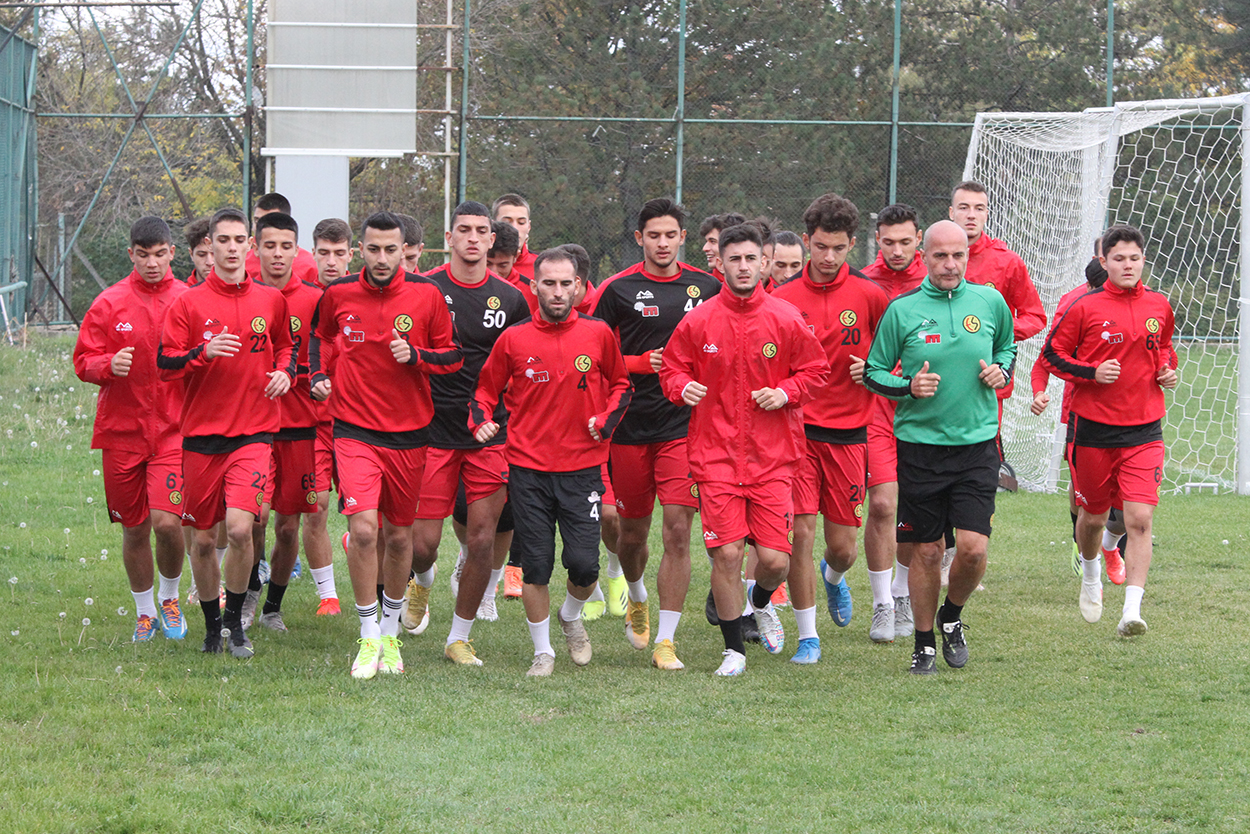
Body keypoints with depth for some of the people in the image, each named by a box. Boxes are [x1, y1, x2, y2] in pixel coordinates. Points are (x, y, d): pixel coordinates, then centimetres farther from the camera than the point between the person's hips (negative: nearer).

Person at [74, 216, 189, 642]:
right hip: (121, 431, 1)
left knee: (167, 521, -15)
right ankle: (145, 611, 28)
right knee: (134, 529, 9)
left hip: (173, 430, -1)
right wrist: (110, 364, -18)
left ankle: (170, 597, 12)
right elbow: (83, 362, 1)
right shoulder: (109, 304, 1)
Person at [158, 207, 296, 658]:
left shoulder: (271, 300, 7)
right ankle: (211, 622, 26)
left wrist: (285, 372, 3)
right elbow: (165, 364, -2)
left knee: (240, 527, -18)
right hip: (201, 434, 0)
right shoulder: (189, 303, 0)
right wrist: (204, 352, -19)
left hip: (254, 433, 0)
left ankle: (236, 620, 2)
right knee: (203, 538, 5)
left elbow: (286, 346, 24)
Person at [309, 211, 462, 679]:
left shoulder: (426, 295, -2)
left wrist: (414, 355, -13)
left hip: (409, 433, 1)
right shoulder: (338, 294, 0)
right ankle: (368, 637, -6)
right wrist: (316, 376, 6)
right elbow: (317, 334, 21)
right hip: (355, 430, -1)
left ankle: (390, 633, 28)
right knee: (363, 528, -17)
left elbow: (452, 357, 4)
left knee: (399, 535, 10)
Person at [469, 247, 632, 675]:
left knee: (583, 563, -6)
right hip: (528, 467, 0)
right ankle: (542, 651, 18)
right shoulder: (513, 339, 0)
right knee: (536, 566, 0)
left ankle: (572, 616, 27)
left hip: (582, 467, 0)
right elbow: (486, 389, 12)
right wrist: (481, 421, -7)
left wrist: (606, 419, 0)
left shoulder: (598, 334, 1)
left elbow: (621, 384, 16)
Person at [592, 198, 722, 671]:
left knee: (678, 530, -11)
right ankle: (637, 598, 44)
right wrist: (642, 363, -11)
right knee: (632, 530, 11)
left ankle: (665, 640, -6)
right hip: (630, 426, 0)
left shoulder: (707, 287, 6)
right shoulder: (618, 289, 1)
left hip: (684, 424, 0)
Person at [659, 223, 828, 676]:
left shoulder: (786, 319, 1)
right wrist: (683, 387, -10)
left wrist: (786, 392, -8)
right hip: (716, 455, 0)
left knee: (775, 560, -4)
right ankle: (733, 648, 11)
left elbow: (816, 369, 10)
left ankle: (762, 603, 33)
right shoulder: (698, 321, 2)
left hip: (772, 456, 0)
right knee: (726, 554, -7)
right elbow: (672, 367, 11)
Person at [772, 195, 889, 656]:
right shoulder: (782, 299, 0)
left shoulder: (869, 296, 1)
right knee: (800, 533, -10)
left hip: (848, 432, 1)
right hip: (796, 430, -1)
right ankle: (807, 637, 4)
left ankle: (833, 578, 43)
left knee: (843, 547, 5)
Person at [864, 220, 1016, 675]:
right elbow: (873, 372, 3)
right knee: (926, 551, 4)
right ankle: (924, 643, 21)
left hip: (977, 444, 1)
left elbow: (1007, 346, 22)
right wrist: (908, 386, -15)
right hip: (920, 445, -1)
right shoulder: (902, 309, -3)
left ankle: (952, 616, 20)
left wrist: (1001, 370, 1)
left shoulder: (989, 301, 3)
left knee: (972, 547, -10)